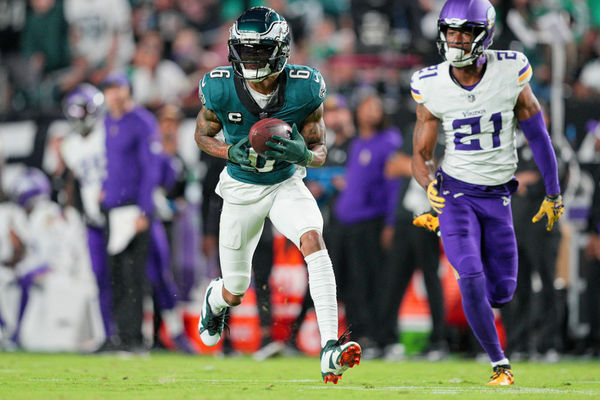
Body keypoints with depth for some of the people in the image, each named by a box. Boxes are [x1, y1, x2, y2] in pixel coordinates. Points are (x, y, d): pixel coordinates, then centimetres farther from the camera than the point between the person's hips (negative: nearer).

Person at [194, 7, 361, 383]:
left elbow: (320, 151, -10)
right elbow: (203, 134, -2)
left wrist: (303, 154, -34)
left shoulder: (304, 88, -21)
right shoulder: (221, 88, -21)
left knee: (313, 240, -31)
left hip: (286, 183, 0)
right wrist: (230, 152, -23)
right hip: (242, 189, 1)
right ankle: (215, 299, 53)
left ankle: (330, 351, -37)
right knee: (235, 292, 10)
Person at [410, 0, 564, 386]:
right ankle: (501, 365, -2)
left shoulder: (511, 71, -13)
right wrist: (431, 183, -26)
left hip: (497, 195, 1)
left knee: (501, 292, 5)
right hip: (456, 192, -1)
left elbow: (537, 134, 0)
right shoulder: (431, 87, -11)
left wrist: (553, 193, 5)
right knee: (471, 279, -20)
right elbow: (421, 155, -3)